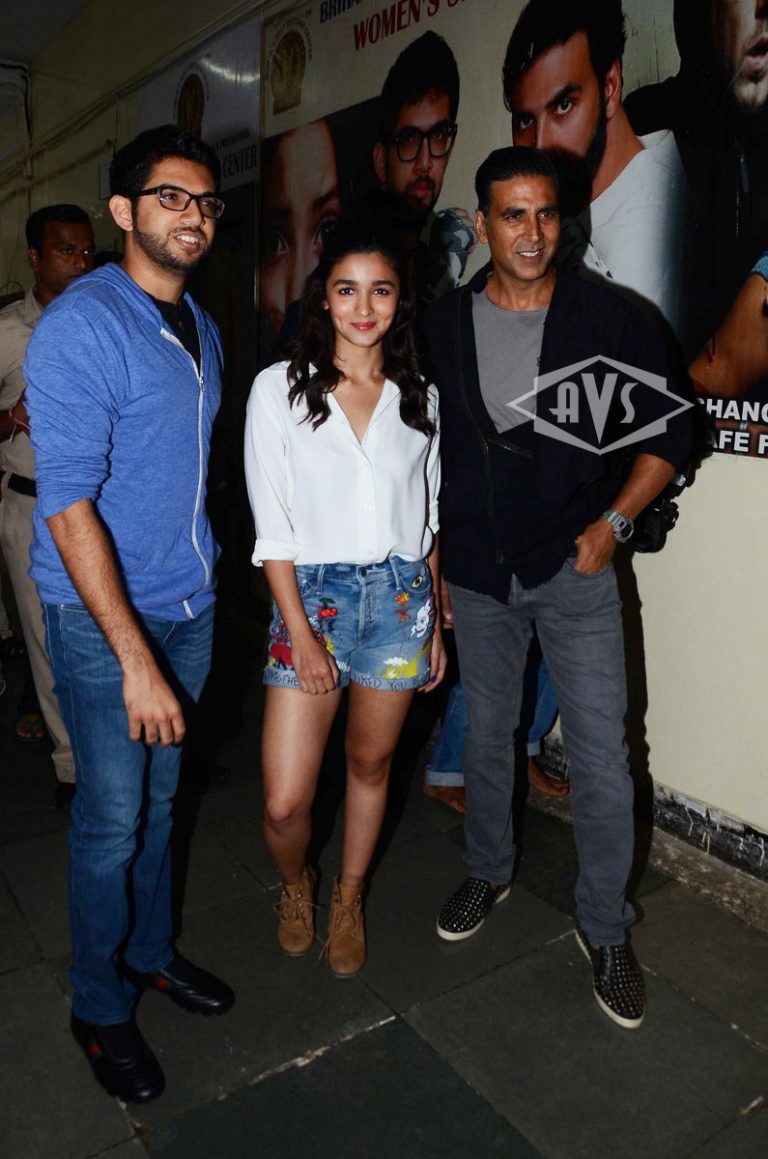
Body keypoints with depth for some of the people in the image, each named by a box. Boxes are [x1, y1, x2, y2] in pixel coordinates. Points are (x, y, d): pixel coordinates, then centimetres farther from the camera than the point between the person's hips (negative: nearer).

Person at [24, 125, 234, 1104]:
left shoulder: (201, 329, 10)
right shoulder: (79, 326, -14)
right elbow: (68, 503, -20)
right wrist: (136, 660, -23)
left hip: (189, 605, 7)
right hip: (102, 617, -6)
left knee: (159, 797, 19)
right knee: (113, 819, 5)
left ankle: (151, 952, 40)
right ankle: (100, 1008, 28)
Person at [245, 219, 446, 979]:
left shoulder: (420, 396, 6)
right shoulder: (279, 389, -3)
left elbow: (429, 518, 11)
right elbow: (272, 529, -5)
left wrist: (437, 622, 9)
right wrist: (301, 633, -11)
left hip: (401, 596, 3)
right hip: (312, 594, -2)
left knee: (371, 765, 16)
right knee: (284, 802, -2)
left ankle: (349, 901, 41)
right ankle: (295, 886, 33)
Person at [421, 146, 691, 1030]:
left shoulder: (607, 317, -7)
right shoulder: (443, 325, 0)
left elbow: (669, 431, 0)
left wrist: (612, 522, -11)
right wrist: (432, 553, 8)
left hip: (573, 571, -2)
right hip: (475, 575, 3)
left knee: (601, 760, 0)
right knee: (485, 737, 17)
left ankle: (604, 929, 23)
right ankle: (488, 872, 42)